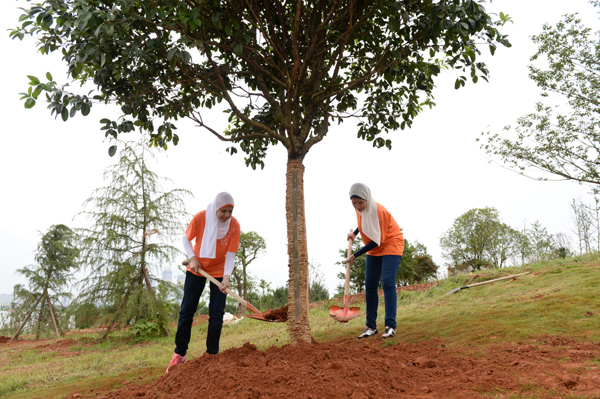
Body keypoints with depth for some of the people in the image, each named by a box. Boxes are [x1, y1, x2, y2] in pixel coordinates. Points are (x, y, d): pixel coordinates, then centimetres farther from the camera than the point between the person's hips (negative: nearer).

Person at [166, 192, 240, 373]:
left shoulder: (234, 225, -19)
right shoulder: (200, 218, -19)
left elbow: (230, 255, -18)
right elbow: (186, 238, -2)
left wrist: (226, 277, -32)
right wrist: (192, 258, -15)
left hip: (219, 272, 0)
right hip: (196, 269, 1)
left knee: (216, 314, -4)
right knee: (186, 311, 3)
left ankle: (211, 355, 8)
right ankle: (179, 354, 15)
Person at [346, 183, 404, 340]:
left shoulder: (378, 211, -27)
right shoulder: (359, 209, -5)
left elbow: (376, 241, -24)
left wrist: (355, 255, -21)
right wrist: (354, 233, 3)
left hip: (391, 245, -7)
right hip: (374, 250, 8)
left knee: (387, 282, -19)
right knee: (370, 285, 3)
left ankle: (390, 325, -15)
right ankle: (371, 326, 9)